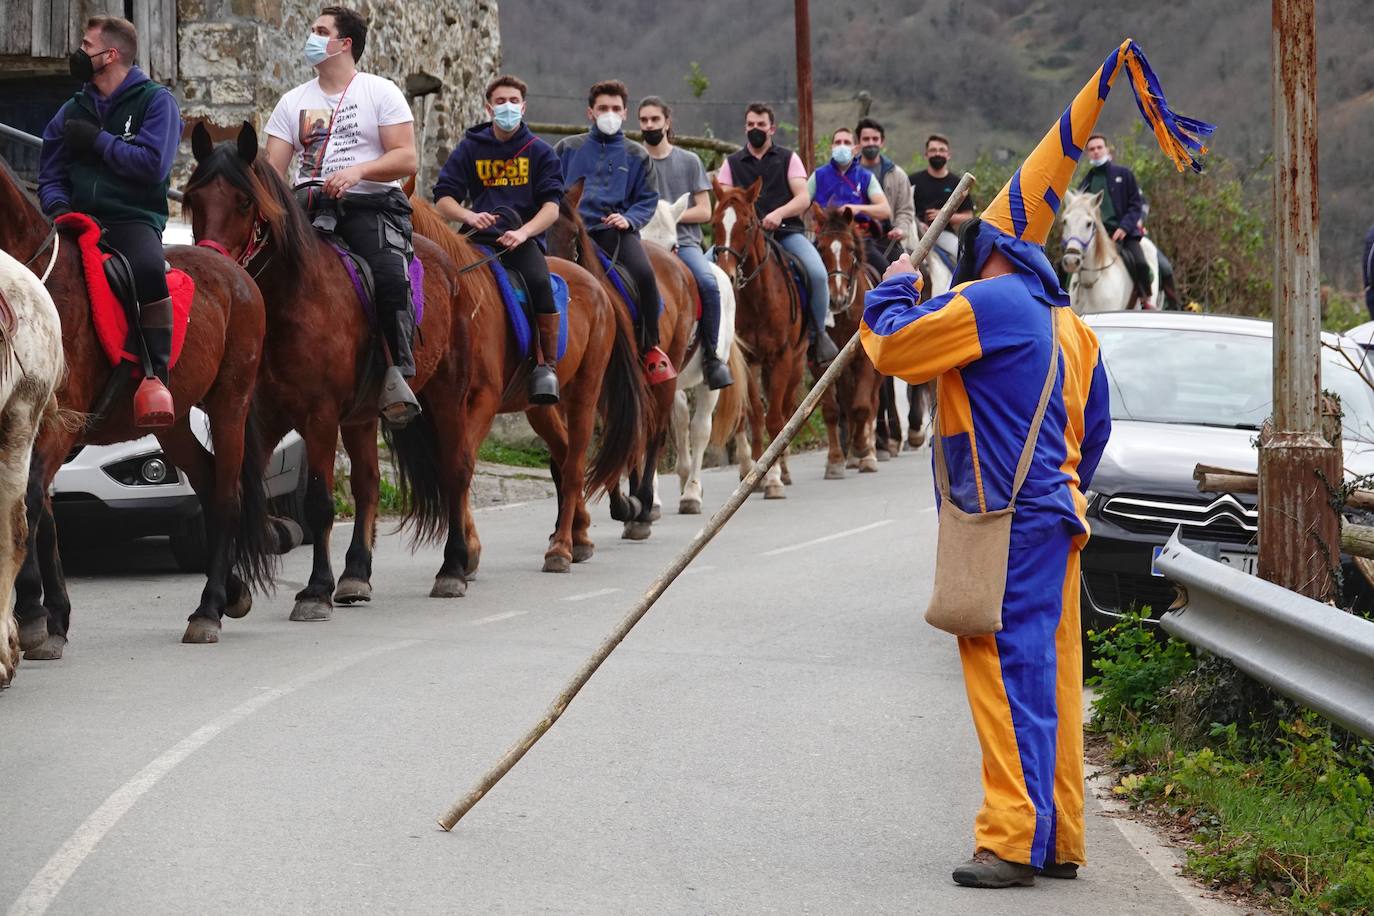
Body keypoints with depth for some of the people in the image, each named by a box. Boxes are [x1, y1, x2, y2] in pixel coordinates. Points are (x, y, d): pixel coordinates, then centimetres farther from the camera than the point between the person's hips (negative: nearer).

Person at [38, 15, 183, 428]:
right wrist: (58, 205, -5)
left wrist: (96, 139, -9)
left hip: (134, 218, -5)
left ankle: (156, 375, -29)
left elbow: (153, 165, -11)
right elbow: (50, 176, 18)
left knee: (148, 269, -38)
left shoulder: (155, 101, 2)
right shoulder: (73, 111, 16)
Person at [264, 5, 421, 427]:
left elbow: (406, 159, -2)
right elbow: (273, 170, 11)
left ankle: (396, 373, -26)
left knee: (389, 276, -32)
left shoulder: (381, 92, 7)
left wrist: (358, 171, -19)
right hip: (309, 207, 4)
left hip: (371, 205, -4)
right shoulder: (293, 102, 18)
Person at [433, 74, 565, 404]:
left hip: (524, 238, -1)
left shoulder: (540, 152, 10)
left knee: (539, 281, -33)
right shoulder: (469, 148, 12)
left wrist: (524, 231, -18)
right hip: (481, 238, 1)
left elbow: (551, 206, 0)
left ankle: (548, 366, -22)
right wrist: (469, 216, -13)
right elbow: (443, 198, 8)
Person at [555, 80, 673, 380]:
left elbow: (648, 200, 14)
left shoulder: (636, 155, 15)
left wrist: (629, 219, -6)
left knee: (644, 273, -28)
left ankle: (650, 349, -13)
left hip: (616, 231, -1)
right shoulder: (568, 148, 15)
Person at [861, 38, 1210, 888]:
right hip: (1055, 514, 9)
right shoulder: (1067, 324, 17)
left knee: (1007, 669, -10)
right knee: (1051, 674, 11)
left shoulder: (988, 303, -11)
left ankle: (1011, 840, -14)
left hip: (1006, 517, -9)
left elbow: (893, 347, -6)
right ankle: (1058, 840, 16)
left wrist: (894, 291, 13)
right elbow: (1095, 428, 22)